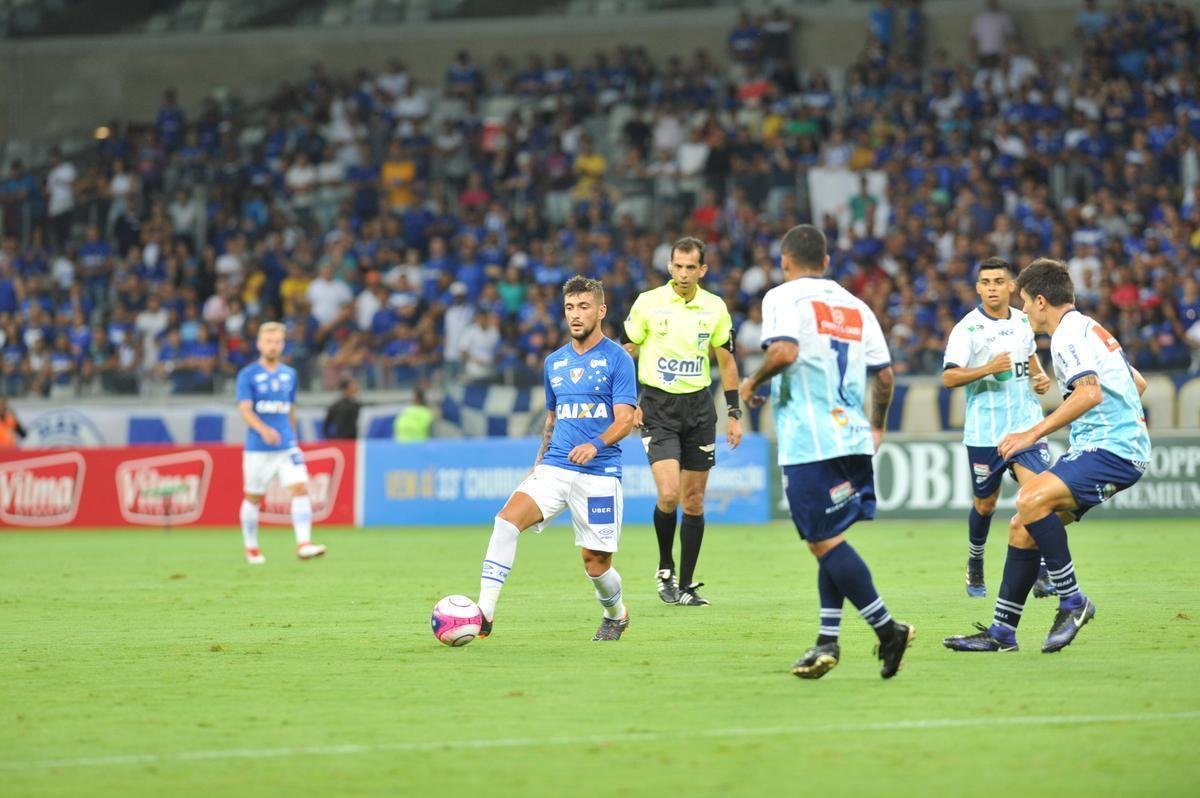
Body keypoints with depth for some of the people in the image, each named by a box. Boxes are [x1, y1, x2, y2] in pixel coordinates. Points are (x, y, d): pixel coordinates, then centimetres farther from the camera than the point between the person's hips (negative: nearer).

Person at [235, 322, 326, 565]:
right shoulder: (248, 375, -4)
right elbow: (245, 410, -15)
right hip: (257, 448, -3)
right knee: (253, 497, 6)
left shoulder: (289, 374, 11)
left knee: (300, 488, -14)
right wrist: (263, 430, -31)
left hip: (287, 446, 3)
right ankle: (251, 548, 23)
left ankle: (303, 544, -19)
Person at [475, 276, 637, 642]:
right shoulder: (554, 362, 15)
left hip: (599, 472, -4)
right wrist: (537, 465, 21)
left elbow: (625, 420, -10)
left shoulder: (617, 359, -3)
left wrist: (596, 444, -28)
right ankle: (484, 613, -27)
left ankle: (616, 615, 34)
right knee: (508, 518, -21)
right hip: (554, 467, 4)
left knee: (595, 561, 0)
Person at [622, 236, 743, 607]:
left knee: (694, 500, 4)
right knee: (668, 493, -18)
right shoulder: (648, 303, -5)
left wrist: (734, 414, 8)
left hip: (699, 406, 3)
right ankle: (665, 568, 6)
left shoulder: (715, 308, 2)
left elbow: (726, 360, 12)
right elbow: (626, 354, 2)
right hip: (658, 406, -3)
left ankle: (686, 584, 13)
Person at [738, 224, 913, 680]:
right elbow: (884, 374, 14)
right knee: (828, 540, 14)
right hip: (852, 437, 7)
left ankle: (887, 629, -11)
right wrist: (877, 425, 28)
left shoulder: (783, 297, -2)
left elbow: (784, 351, -21)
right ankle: (828, 642, 13)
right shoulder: (855, 305, 17)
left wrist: (753, 383, -3)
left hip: (809, 441, -7)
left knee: (825, 541, -6)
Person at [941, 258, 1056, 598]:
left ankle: (1041, 574, -14)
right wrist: (987, 369, -28)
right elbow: (948, 377, -16)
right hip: (985, 429, -3)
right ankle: (975, 564, 35)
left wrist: (1040, 376, 8)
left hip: (1026, 424, 3)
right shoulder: (968, 328, -8)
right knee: (985, 503, 9)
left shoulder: (1023, 321, 8)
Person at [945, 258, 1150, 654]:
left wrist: (1034, 433, -27)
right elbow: (1138, 383, 30)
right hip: (1117, 446, 11)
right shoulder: (1087, 329, 21)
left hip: (1113, 450, -11)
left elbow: (1090, 393, -28)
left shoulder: (1070, 334, -11)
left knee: (1031, 500, -28)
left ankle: (1072, 601, -18)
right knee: (1022, 528, 7)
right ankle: (1002, 632, 11)